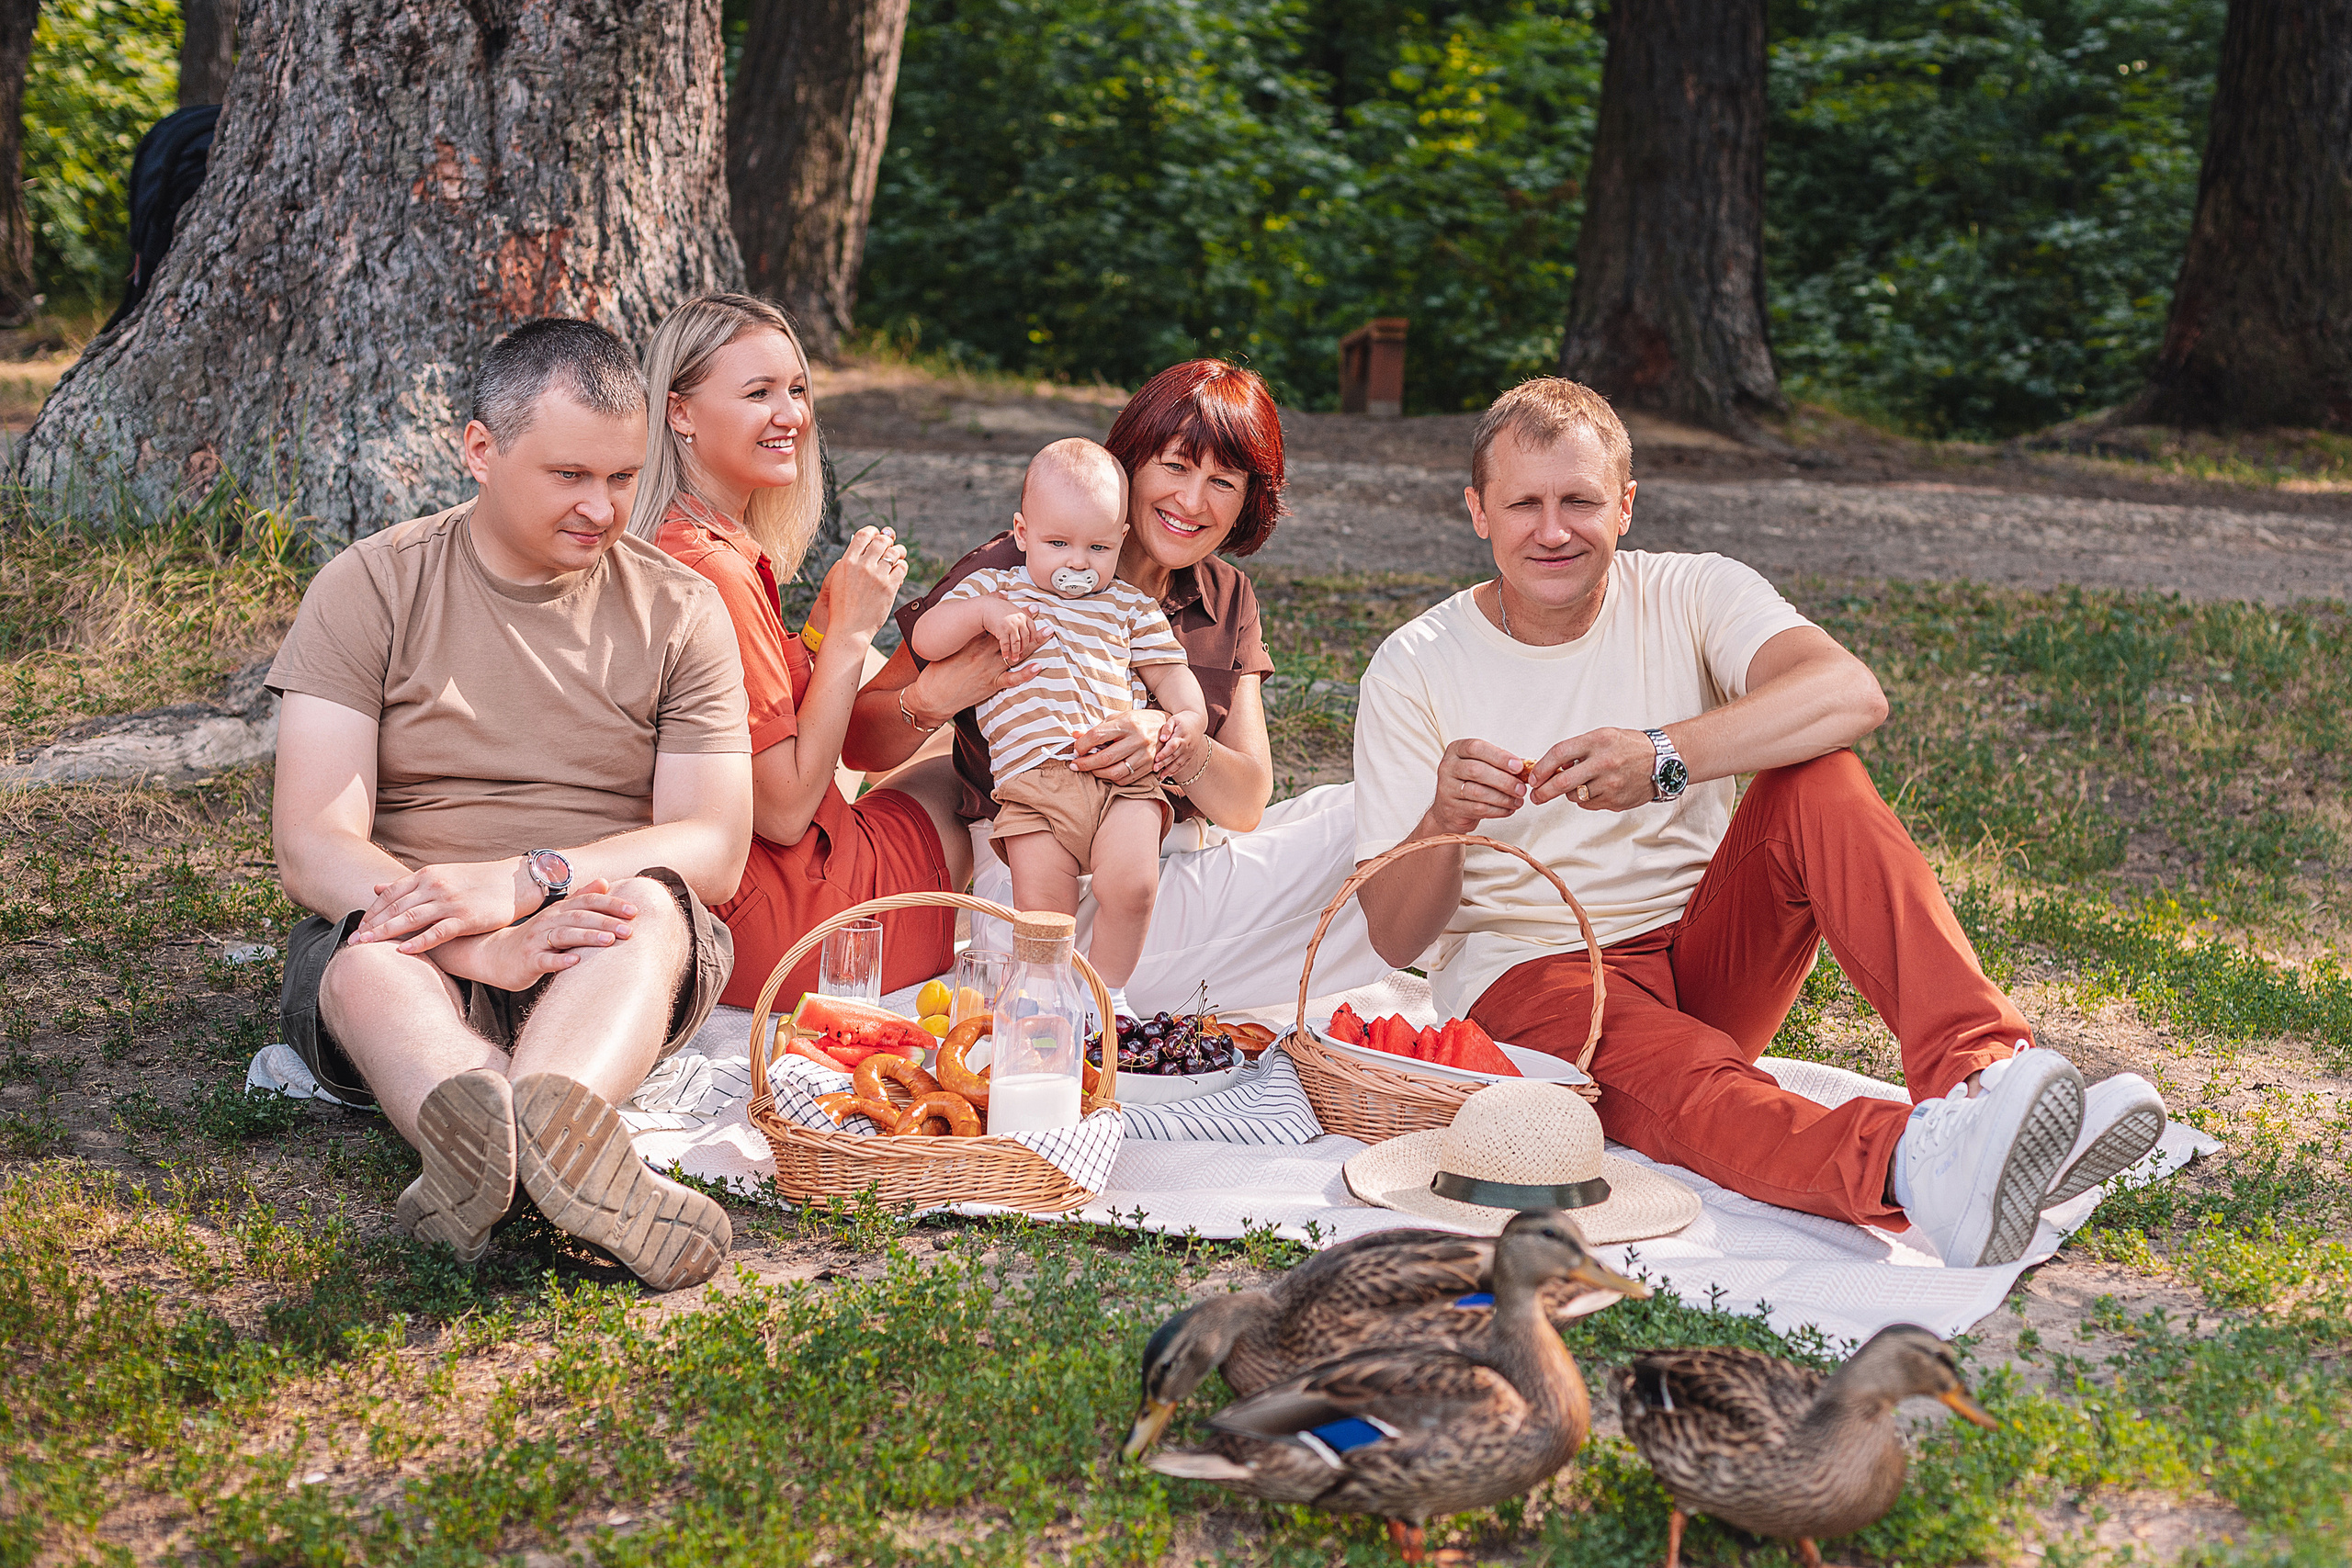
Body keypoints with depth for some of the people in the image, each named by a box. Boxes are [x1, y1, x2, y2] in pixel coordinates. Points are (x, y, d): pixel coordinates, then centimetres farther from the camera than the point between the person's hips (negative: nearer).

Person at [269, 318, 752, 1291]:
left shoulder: (678, 611, 8)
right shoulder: (370, 588, 3)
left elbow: (714, 847, -2)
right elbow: (313, 848, -7)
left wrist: (526, 880, -20)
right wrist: (478, 947, -27)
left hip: (605, 971, 1)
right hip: (410, 941, -1)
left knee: (646, 906, -33)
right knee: (369, 960, -36)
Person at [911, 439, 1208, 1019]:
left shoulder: (1131, 607, 23)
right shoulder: (992, 589, 18)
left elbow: (1170, 672, 21)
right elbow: (926, 640, 7)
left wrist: (1187, 714, 0)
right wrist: (985, 612, -8)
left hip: (1122, 776, 1)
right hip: (1031, 781, -1)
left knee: (1131, 885, -22)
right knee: (1043, 914, -16)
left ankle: (1107, 988, 2)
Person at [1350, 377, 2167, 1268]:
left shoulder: (1691, 595, -2)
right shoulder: (1415, 669, -5)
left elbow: (1853, 696, -25)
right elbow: (1394, 937, -10)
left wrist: (1664, 756, -40)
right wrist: (1444, 822, -31)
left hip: (1707, 954, 3)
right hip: (1529, 973, -3)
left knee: (1818, 778, -25)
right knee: (1684, 1080, -37)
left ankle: (1980, 1069, -42)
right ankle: (1922, 1167, -67)